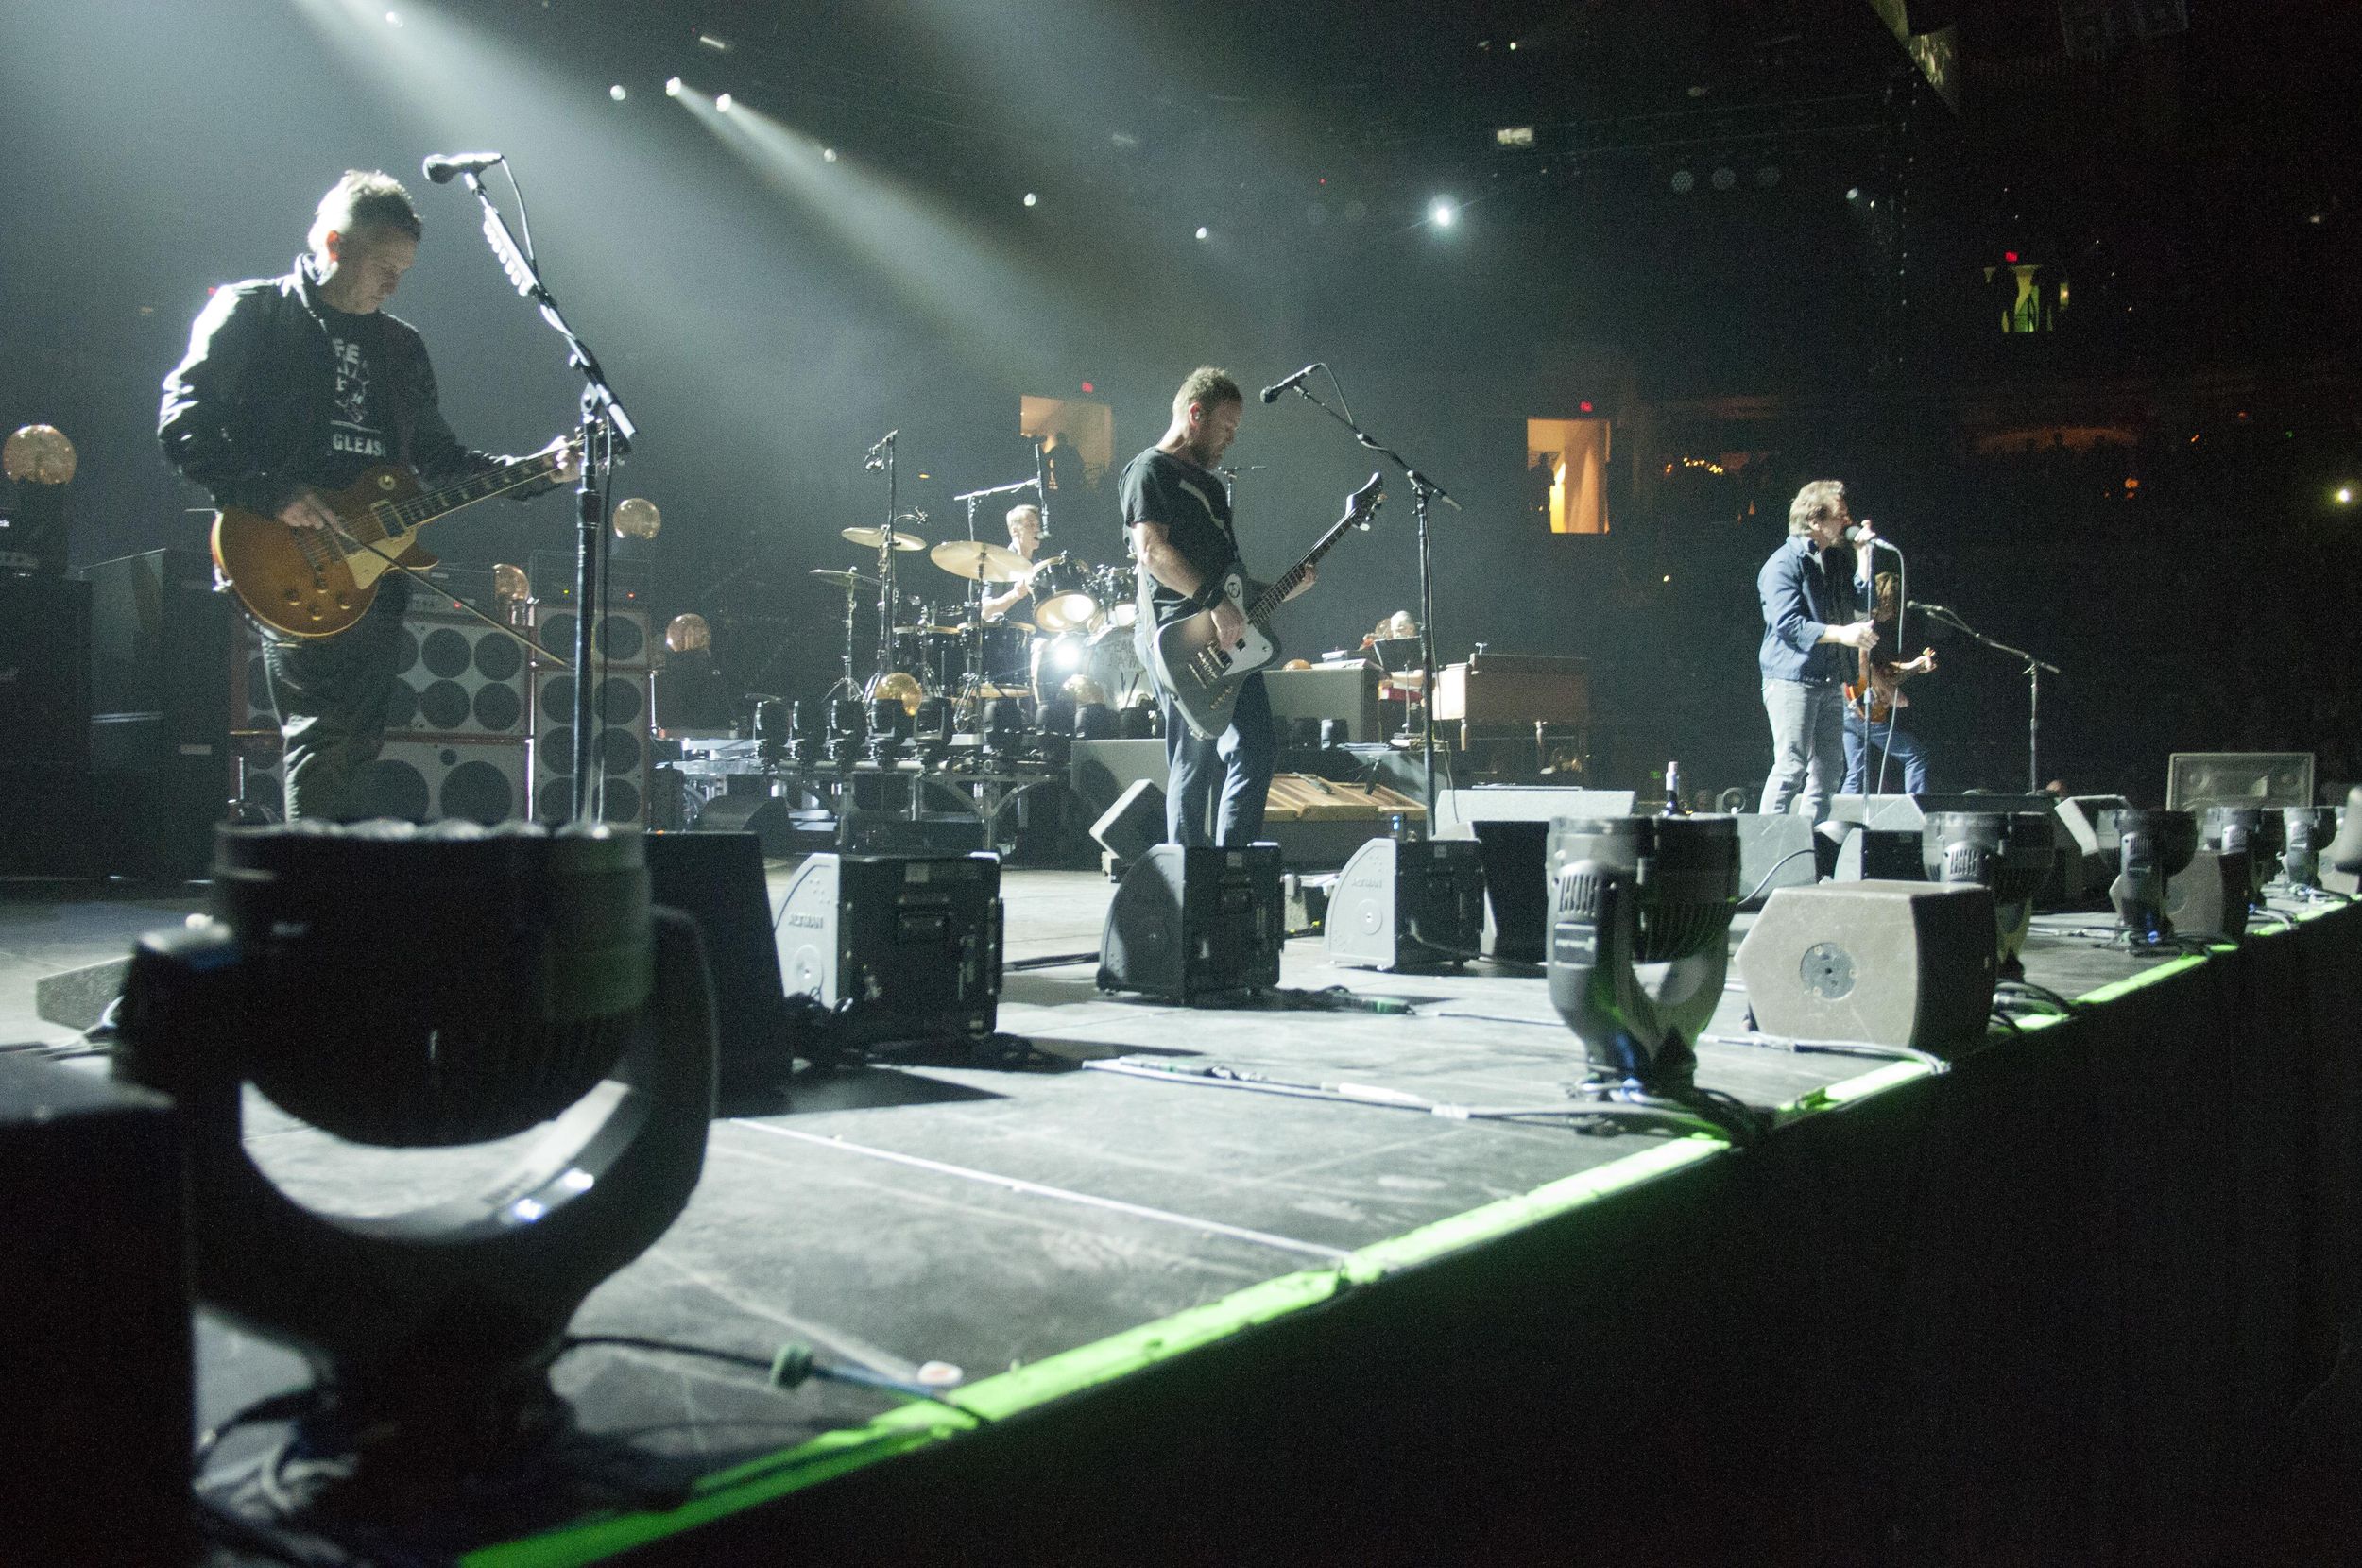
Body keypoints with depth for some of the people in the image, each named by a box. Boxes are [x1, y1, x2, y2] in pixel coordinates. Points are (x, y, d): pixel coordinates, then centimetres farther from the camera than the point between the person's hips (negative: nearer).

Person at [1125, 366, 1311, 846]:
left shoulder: (1210, 482, 26)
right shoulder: (1150, 469, -2)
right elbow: (1152, 550, -17)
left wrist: (1281, 590, 14)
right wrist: (1216, 601, -22)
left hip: (1229, 643, 10)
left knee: (1256, 753, 6)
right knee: (1195, 765, -11)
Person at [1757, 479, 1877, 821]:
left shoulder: (1835, 560, 16)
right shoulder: (1784, 562, -10)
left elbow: (1859, 604, 11)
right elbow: (1787, 623, -19)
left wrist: (1863, 554, 6)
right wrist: (1840, 633, -25)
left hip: (1830, 682, 9)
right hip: (1792, 679, -9)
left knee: (1828, 766, 10)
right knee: (1791, 766, -11)